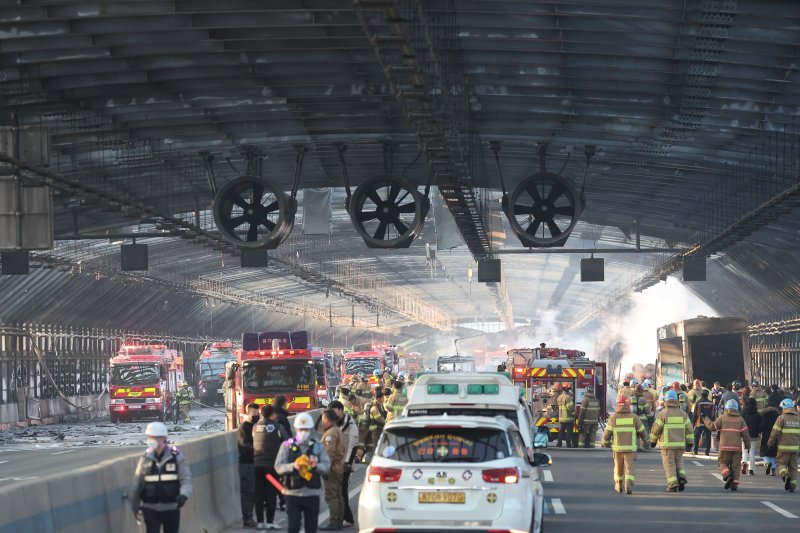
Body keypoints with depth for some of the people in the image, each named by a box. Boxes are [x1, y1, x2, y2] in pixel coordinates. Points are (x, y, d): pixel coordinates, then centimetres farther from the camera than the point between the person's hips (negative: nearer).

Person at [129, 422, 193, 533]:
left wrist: (184, 495, -27)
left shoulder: (176, 457, -5)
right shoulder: (145, 459, 0)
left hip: (171, 508, 0)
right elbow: (137, 484, 8)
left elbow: (186, 479, -7)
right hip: (150, 508, 0)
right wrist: (135, 505, 14)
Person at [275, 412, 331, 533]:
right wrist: (293, 466, -24)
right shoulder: (287, 446, 3)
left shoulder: (318, 447, 9)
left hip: (312, 494, 2)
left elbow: (326, 466, -2)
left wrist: (315, 465, -23)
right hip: (293, 493, -2)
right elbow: (278, 467, -5)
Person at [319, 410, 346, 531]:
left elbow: (330, 452, -23)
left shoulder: (331, 433, -15)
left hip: (332, 467, -11)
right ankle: (339, 521, 16)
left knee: (331, 496, -11)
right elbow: (343, 450, 22)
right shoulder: (338, 431, 18)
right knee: (338, 496, 13)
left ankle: (334, 522, -14)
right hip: (339, 467, 11)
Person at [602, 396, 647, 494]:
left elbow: (607, 433, -3)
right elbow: (641, 431, 6)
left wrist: (605, 443, 16)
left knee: (619, 467, 18)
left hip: (617, 448, 1)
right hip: (631, 448, -1)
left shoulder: (613, 418, -5)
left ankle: (619, 486, 31)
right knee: (629, 468, -1)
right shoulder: (634, 417, -3)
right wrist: (644, 439, 27)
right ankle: (628, 487, -18)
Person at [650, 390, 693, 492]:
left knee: (669, 464, 1)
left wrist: (652, 441, 9)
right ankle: (681, 477, -4)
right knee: (679, 461, 19)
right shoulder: (682, 413, 6)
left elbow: (656, 429, -4)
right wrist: (689, 442, 12)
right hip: (680, 444, 4)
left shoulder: (663, 413, -6)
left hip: (667, 444, -4)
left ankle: (673, 484, -8)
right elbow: (689, 429, 6)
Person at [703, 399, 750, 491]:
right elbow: (745, 434, 4)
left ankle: (727, 475, -18)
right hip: (737, 447, 2)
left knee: (723, 463, 10)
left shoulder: (722, 418, 0)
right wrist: (747, 446, 13)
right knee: (735, 466, 6)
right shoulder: (740, 420, 5)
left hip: (725, 447, -2)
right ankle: (734, 484, -1)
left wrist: (706, 420, 23)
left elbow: (712, 426, 5)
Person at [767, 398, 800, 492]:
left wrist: (770, 443, 6)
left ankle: (785, 475, -22)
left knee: (781, 463, 6)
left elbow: (775, 433, -7)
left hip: (784, 447, -4)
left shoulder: (781, 418, -6)